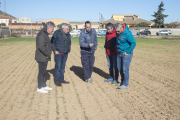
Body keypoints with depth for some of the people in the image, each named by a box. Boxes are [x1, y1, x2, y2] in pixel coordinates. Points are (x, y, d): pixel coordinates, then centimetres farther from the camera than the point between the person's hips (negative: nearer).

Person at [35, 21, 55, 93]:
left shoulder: (45, 34, 14)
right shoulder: (42, 35, -20)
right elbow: (41, 47, -29)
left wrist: (48, 54, 12)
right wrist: (47, 54, -18)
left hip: (45, 58, 10)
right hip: (42, 57, -10)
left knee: (43, 71, 18)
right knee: (41, 72, -1)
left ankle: (44, 85, 30)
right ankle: (39, 88, 10)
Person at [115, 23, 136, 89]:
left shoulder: (127, 33, -22)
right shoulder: (117, 33, 2)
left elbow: (133, 43, -20)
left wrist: (128, 52, -17)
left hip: (126, 54, -8)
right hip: (119, 53, 8)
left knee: (125, 69, -6)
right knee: (120, 68, 14)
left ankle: (125, 85, 4)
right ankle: (122, 81, 31)